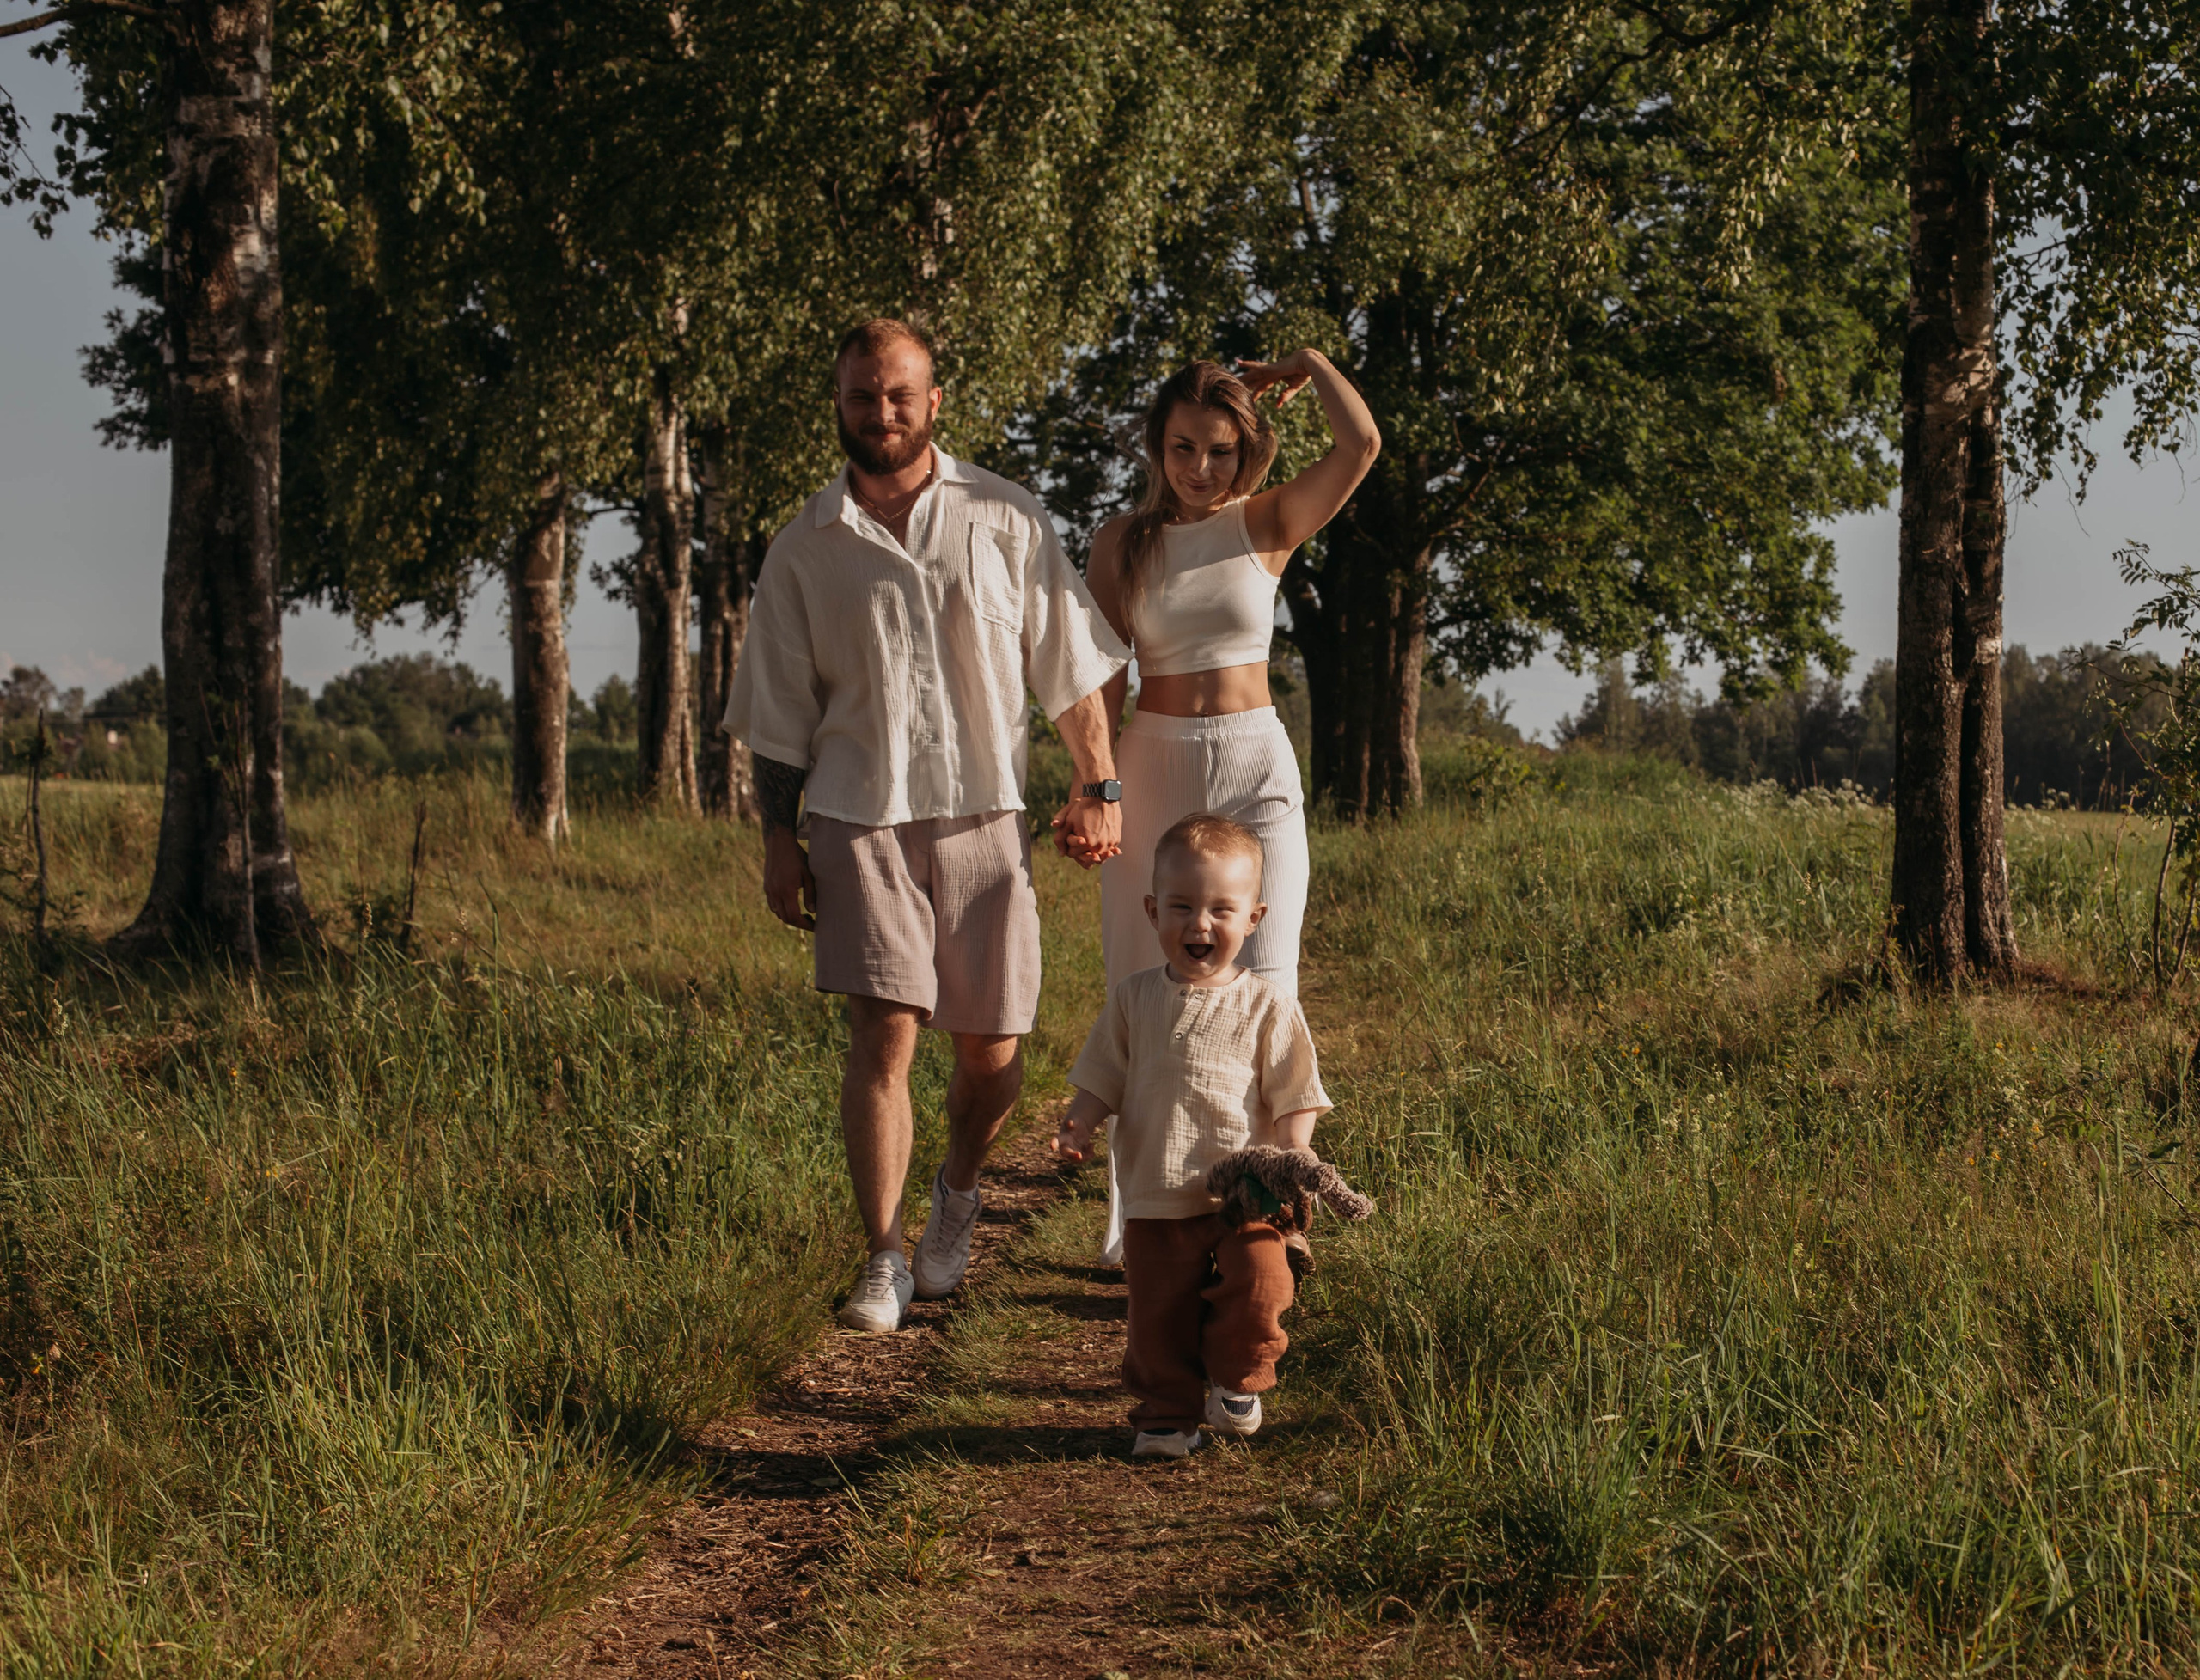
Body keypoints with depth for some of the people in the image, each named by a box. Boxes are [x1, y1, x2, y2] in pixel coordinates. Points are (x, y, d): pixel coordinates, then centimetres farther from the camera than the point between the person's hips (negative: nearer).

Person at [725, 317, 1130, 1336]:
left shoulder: (1006, 520, 5)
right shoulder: (804, 551, 6)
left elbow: (1069, 667, 8)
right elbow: (779, 715, 10)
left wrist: (1098, 788, 3)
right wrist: (779, 840, 6)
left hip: (985, 812, 1)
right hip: (861, 815, -1)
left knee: (993, 1049, 4)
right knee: (883, 1032, -14)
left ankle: (957, 1194, 33)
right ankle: (883, 1260, -7)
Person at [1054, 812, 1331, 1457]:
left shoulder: (1265, 1006, -1)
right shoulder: (1134, 999, 5)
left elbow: (1295, 1098, 0)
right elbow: (1102, 1080, 11)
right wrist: (1077, 1126, -8)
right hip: (1156, 1203, 2)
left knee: (1260, 1286, -17)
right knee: (1158, 1316, 4)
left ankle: (1236, 1381, 10)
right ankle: (1168, 1412, 25)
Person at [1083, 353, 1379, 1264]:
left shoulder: (1269, 524, 1)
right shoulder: (1122, 541, 3)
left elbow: (1362, 445, -14)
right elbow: (1105, 676, 2)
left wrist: (1309, 362, 0)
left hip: (1258, 773, -1)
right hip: (1155, 767, 1)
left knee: (1261, 992, -6)